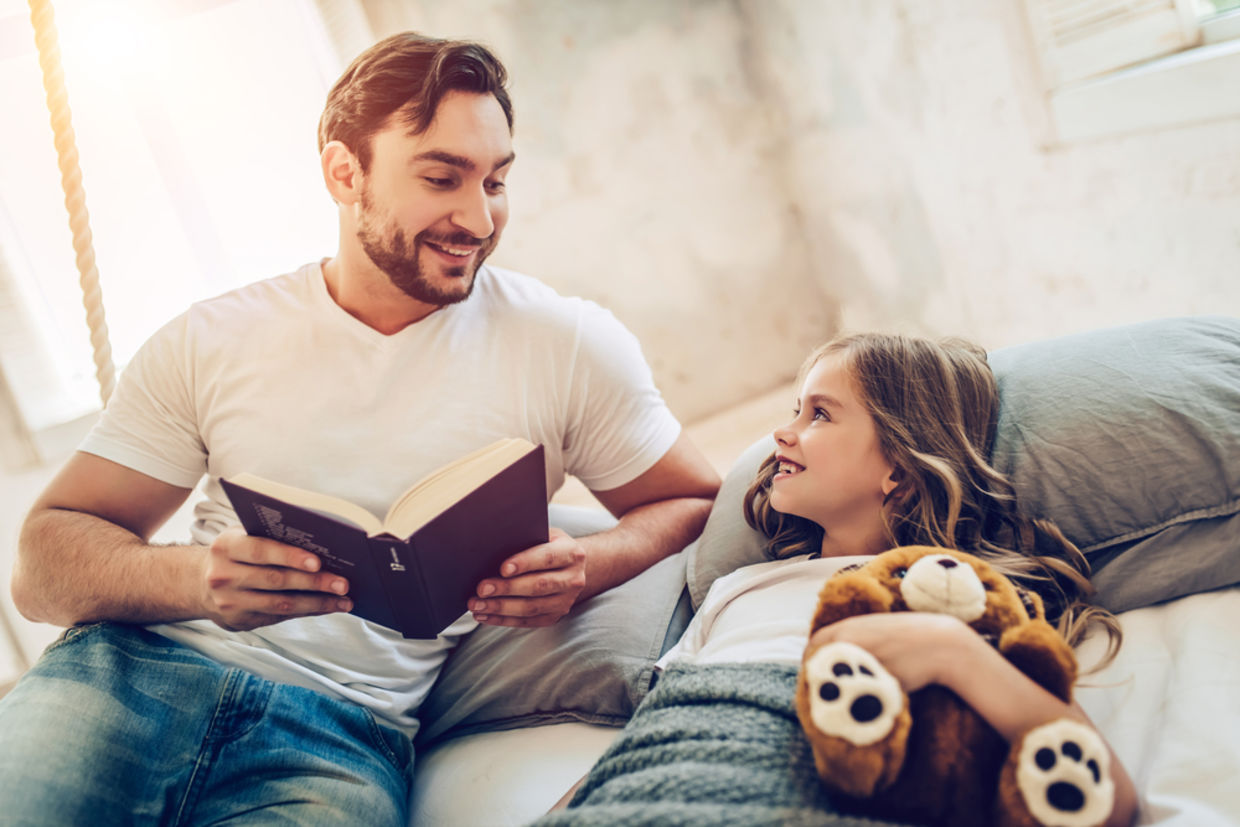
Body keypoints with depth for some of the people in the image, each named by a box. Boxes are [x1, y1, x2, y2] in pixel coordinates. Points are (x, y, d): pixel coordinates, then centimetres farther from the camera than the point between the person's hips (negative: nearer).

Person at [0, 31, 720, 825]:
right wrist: (197, 577, -20)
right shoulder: (208, 344, 5)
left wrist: (588, 566, -14)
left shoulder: (570, 344, 2)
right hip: (140, 666, 2)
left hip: (349, 722, -1)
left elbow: (695, 503, 9)